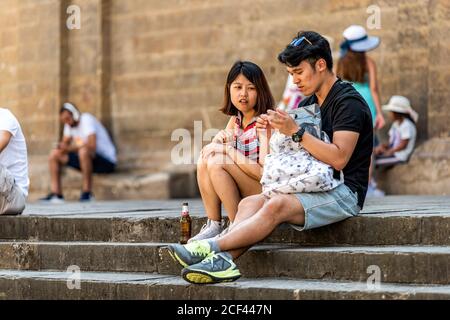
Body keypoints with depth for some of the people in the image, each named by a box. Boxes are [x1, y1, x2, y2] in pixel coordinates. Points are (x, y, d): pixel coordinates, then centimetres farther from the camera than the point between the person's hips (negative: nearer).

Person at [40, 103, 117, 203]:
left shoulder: (86, 119, -19)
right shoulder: (69, 124, 7)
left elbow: (92, 145, -30)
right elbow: (65, 143, 10)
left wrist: (70, 148, -27)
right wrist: (62, 146, -14)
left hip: (107, 161, -9)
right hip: (85, 158, 9)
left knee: (84, 151, -39)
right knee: (54, 154, 2)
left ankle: (87, 193, -29)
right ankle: (56, 194, -3)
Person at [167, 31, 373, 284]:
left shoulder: (348, 101, -9)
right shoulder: (309, 103, 19)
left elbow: (338, 158, -20)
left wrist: (295, 131, -22)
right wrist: (274, 128, -1)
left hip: (344, 192, -8)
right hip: (313, 187, 8)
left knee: (277, 205, -31)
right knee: (251, 202, -14)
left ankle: (211, 248, -37)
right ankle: (224, 259, -36)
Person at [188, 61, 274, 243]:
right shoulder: (235, 120, 10)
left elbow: (266, 172, -22)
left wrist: (228, 151, -21)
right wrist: (217, 140, -13)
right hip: (241, 196, 7)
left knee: (216, 162, -23)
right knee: (205, 159, -9)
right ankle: (213, 225, -11)